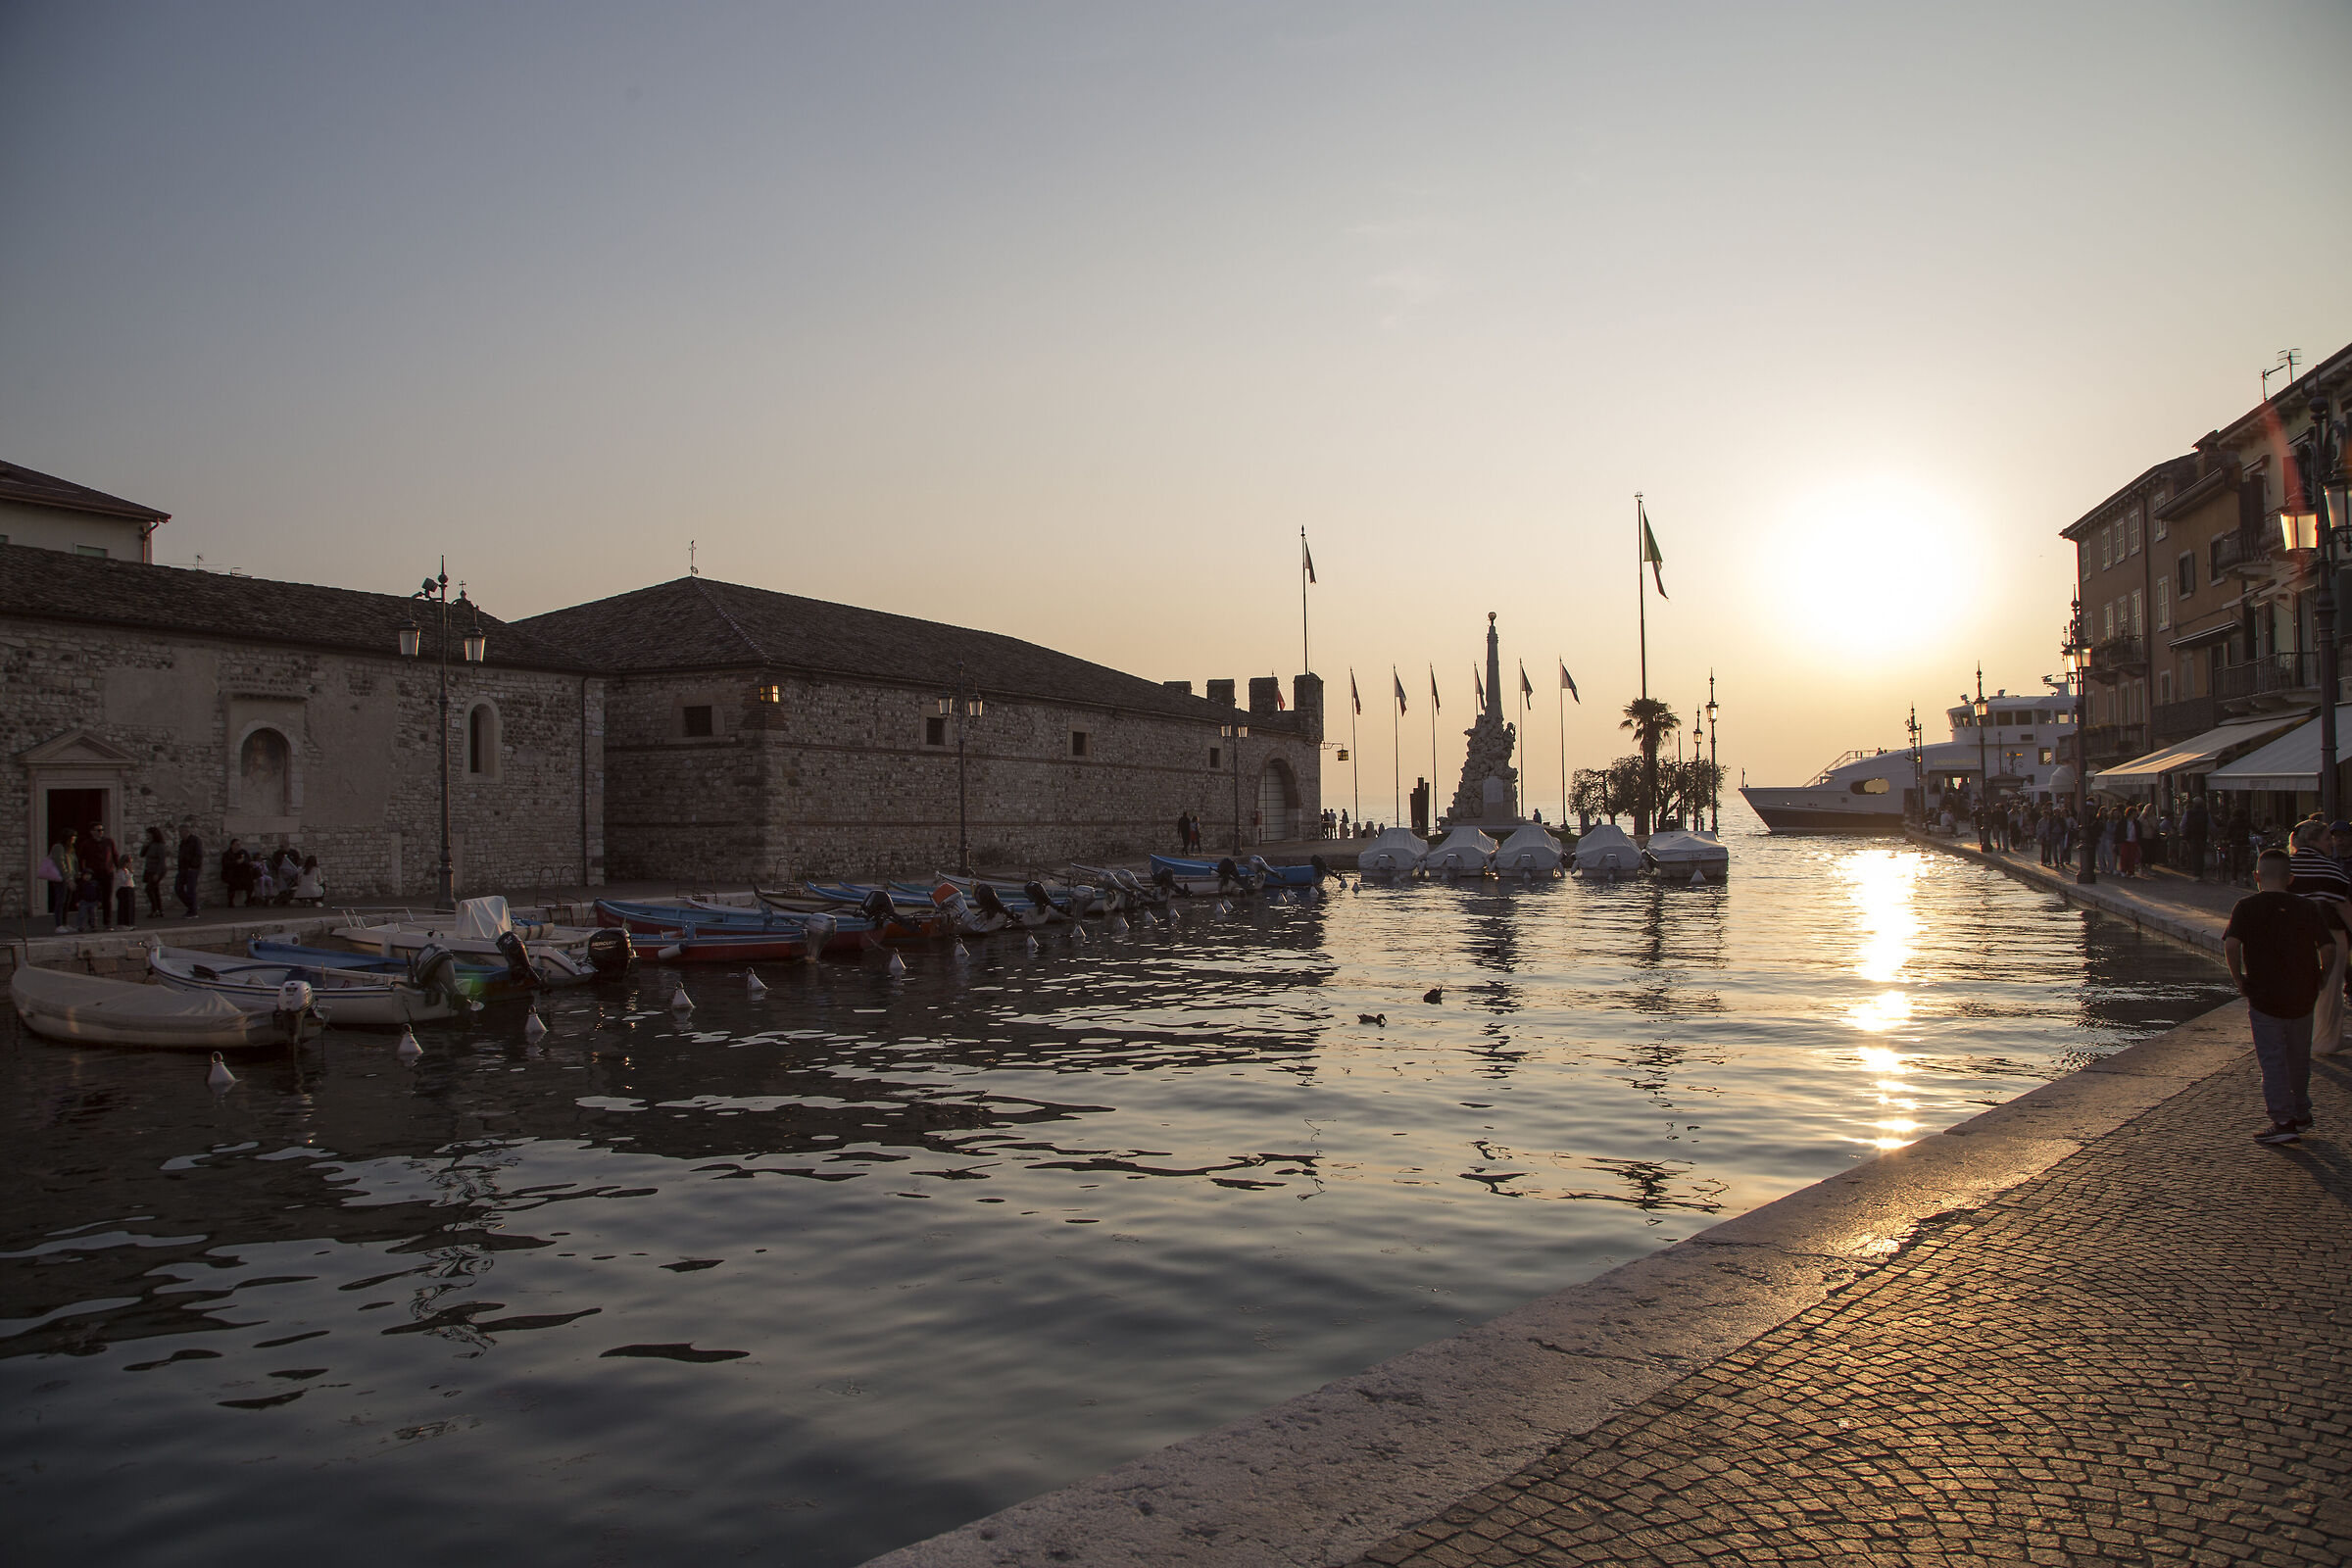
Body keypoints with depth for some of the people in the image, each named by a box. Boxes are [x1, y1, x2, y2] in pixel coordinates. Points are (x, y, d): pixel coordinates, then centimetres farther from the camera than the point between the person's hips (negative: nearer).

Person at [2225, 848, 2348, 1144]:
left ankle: (2283, 1120, -7)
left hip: (2264, 995, -3)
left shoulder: (2246, 907, -6)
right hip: (2303, 996, 3)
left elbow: (2230, 944, -18)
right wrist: (2319, 980, 8)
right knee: (2299, 1056, 19)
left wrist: (2239, 979, -6)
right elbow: (2329, 948, -6)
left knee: (2272, 1058, 1)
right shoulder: (2308, 908, 1)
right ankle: (2300, 1113, 33)